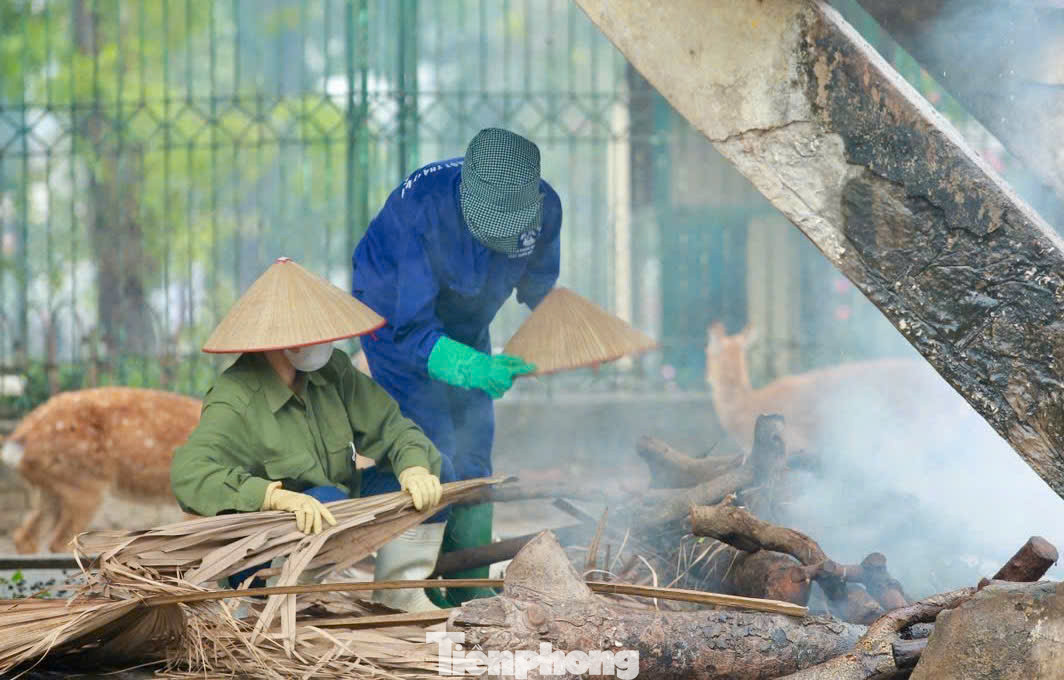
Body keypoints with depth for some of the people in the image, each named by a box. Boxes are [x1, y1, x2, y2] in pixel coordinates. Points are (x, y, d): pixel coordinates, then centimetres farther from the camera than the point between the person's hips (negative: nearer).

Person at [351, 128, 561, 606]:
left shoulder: (544, 207, -22)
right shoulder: (421, 206, -39)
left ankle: (473, 589, 13)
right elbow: (412, 327, -38)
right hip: (396, 314, -5)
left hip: (465, 324, 5)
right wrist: (474, 368, -52)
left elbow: (542, 293, -2)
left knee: (473, 454, 4)